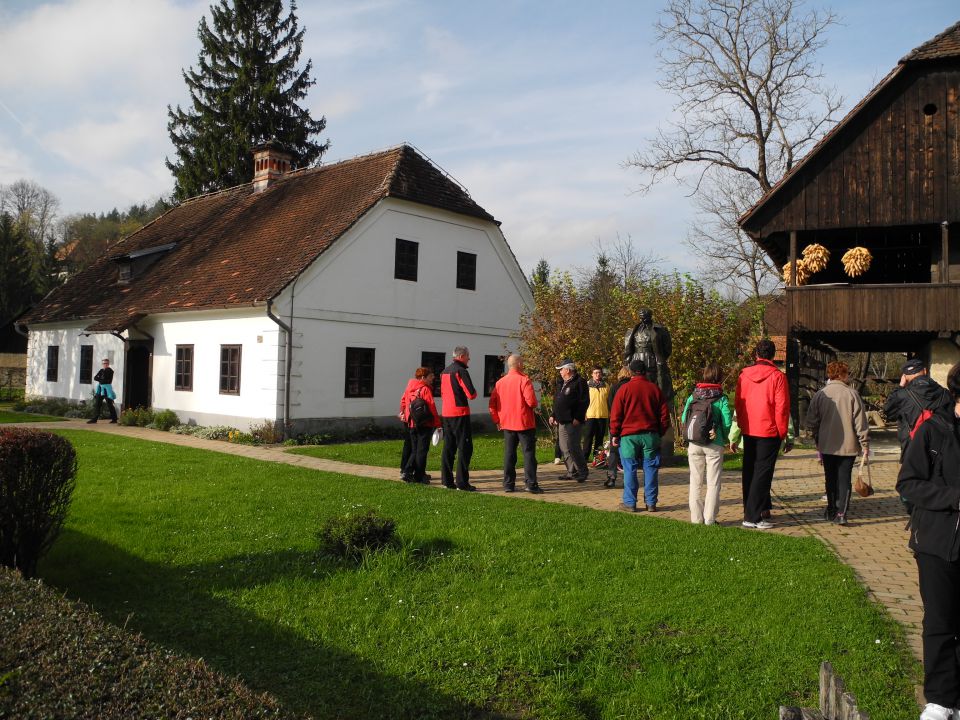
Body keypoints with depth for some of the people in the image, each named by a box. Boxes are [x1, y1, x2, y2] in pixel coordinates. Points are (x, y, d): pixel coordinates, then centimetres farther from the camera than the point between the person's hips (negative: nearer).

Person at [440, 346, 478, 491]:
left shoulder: (445, 372, 14)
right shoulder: (461, 371, -12)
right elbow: (471, 394, -16)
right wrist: (474, 392, 4)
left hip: (446, 414, 8)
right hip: (460, 414, -8)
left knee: (449, 447, 12)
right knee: (465, 448, -4)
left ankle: (447, 480, 15)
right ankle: (462, 482, -6)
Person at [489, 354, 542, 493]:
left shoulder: (500, 382, 6)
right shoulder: (524, 380, -12)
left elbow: (492, 404, 6)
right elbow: (531, 401, -20)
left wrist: (497, 420, 14)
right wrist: (534, 405, 2)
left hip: (507, 424, 5)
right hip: (524, 423, -5)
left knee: (509, 454, 10)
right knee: (528, 453, 0)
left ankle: (508, 484, 11)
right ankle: (531, 484, -2)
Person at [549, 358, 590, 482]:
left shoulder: (579, 382, -8)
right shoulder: (562, 383, 19)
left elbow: (584, 402, -15)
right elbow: (556, 401, 26)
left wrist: (578, 418, -19)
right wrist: (553, 415, 19)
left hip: (572, 422, -9)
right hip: (561, 421, 9)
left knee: (573, 447, -9)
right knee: (564, 448, 9)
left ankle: (583, 471, 3)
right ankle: (571, 472, 18)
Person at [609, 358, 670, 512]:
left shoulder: (625, 389, -3)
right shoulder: (655, 389, 5)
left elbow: (615, 415, -4)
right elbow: (664, 414, 7)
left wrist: (614, 435, 4)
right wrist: (660, 433, 16)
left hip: (629, 436, -2)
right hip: (650, 435, 2)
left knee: (630, 470, 3)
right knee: (650, 469, 7)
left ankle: (630, 503, 7)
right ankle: (651, 503, 10)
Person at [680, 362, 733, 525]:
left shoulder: (693, 396, 1)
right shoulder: (721, 398, -7)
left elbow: (684, 419, 0)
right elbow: (727, 422, -10)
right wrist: (724, 438, 9)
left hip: (694, 444, 3)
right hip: (714, 445, -2)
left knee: (695, 482, 11)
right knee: (713, 483, 7)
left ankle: (696, 517, 14)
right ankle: (709, 518, 7)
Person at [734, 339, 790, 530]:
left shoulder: (744, 375, 4)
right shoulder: (777, 376, -9)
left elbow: (738, 404, 7)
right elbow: (782, 408, -10)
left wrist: (741, 427, 15)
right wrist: (782, 434, -1)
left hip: (748, 432, 5)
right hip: (769, 432, -4)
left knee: (749, 472, 14)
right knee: (762, 474, -1)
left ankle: (752, 510, 25)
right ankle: (752, 517, -2)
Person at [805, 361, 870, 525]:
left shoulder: (820, 394, -3)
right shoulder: (852, 394, -11)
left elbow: (811, 421, 2)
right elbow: (860, 422, -9)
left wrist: (817, 439, 16)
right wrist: (865, 443, -1)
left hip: (826, 445, 2)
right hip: (848, 445, -2)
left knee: (830, 478, 15)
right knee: (844, 478, 4)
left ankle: (832, 511, 23)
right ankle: (841, 513, -2)